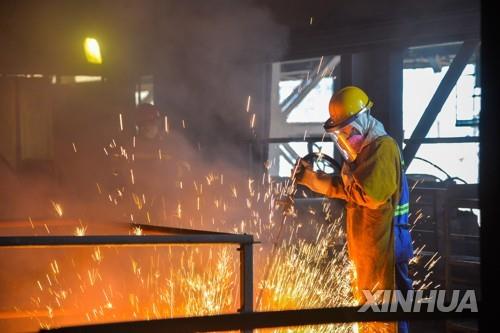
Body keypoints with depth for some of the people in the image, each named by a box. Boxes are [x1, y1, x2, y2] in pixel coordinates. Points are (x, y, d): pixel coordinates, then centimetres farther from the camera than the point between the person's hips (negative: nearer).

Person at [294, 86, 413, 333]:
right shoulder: (365, 149, 17)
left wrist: (350, 177, -9)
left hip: (383, 248, -10)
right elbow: (342, 188, 22)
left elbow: (371, 195, -26)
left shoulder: (383, 147, -15)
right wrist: (309, 176, 12)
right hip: (366, 248, 10)